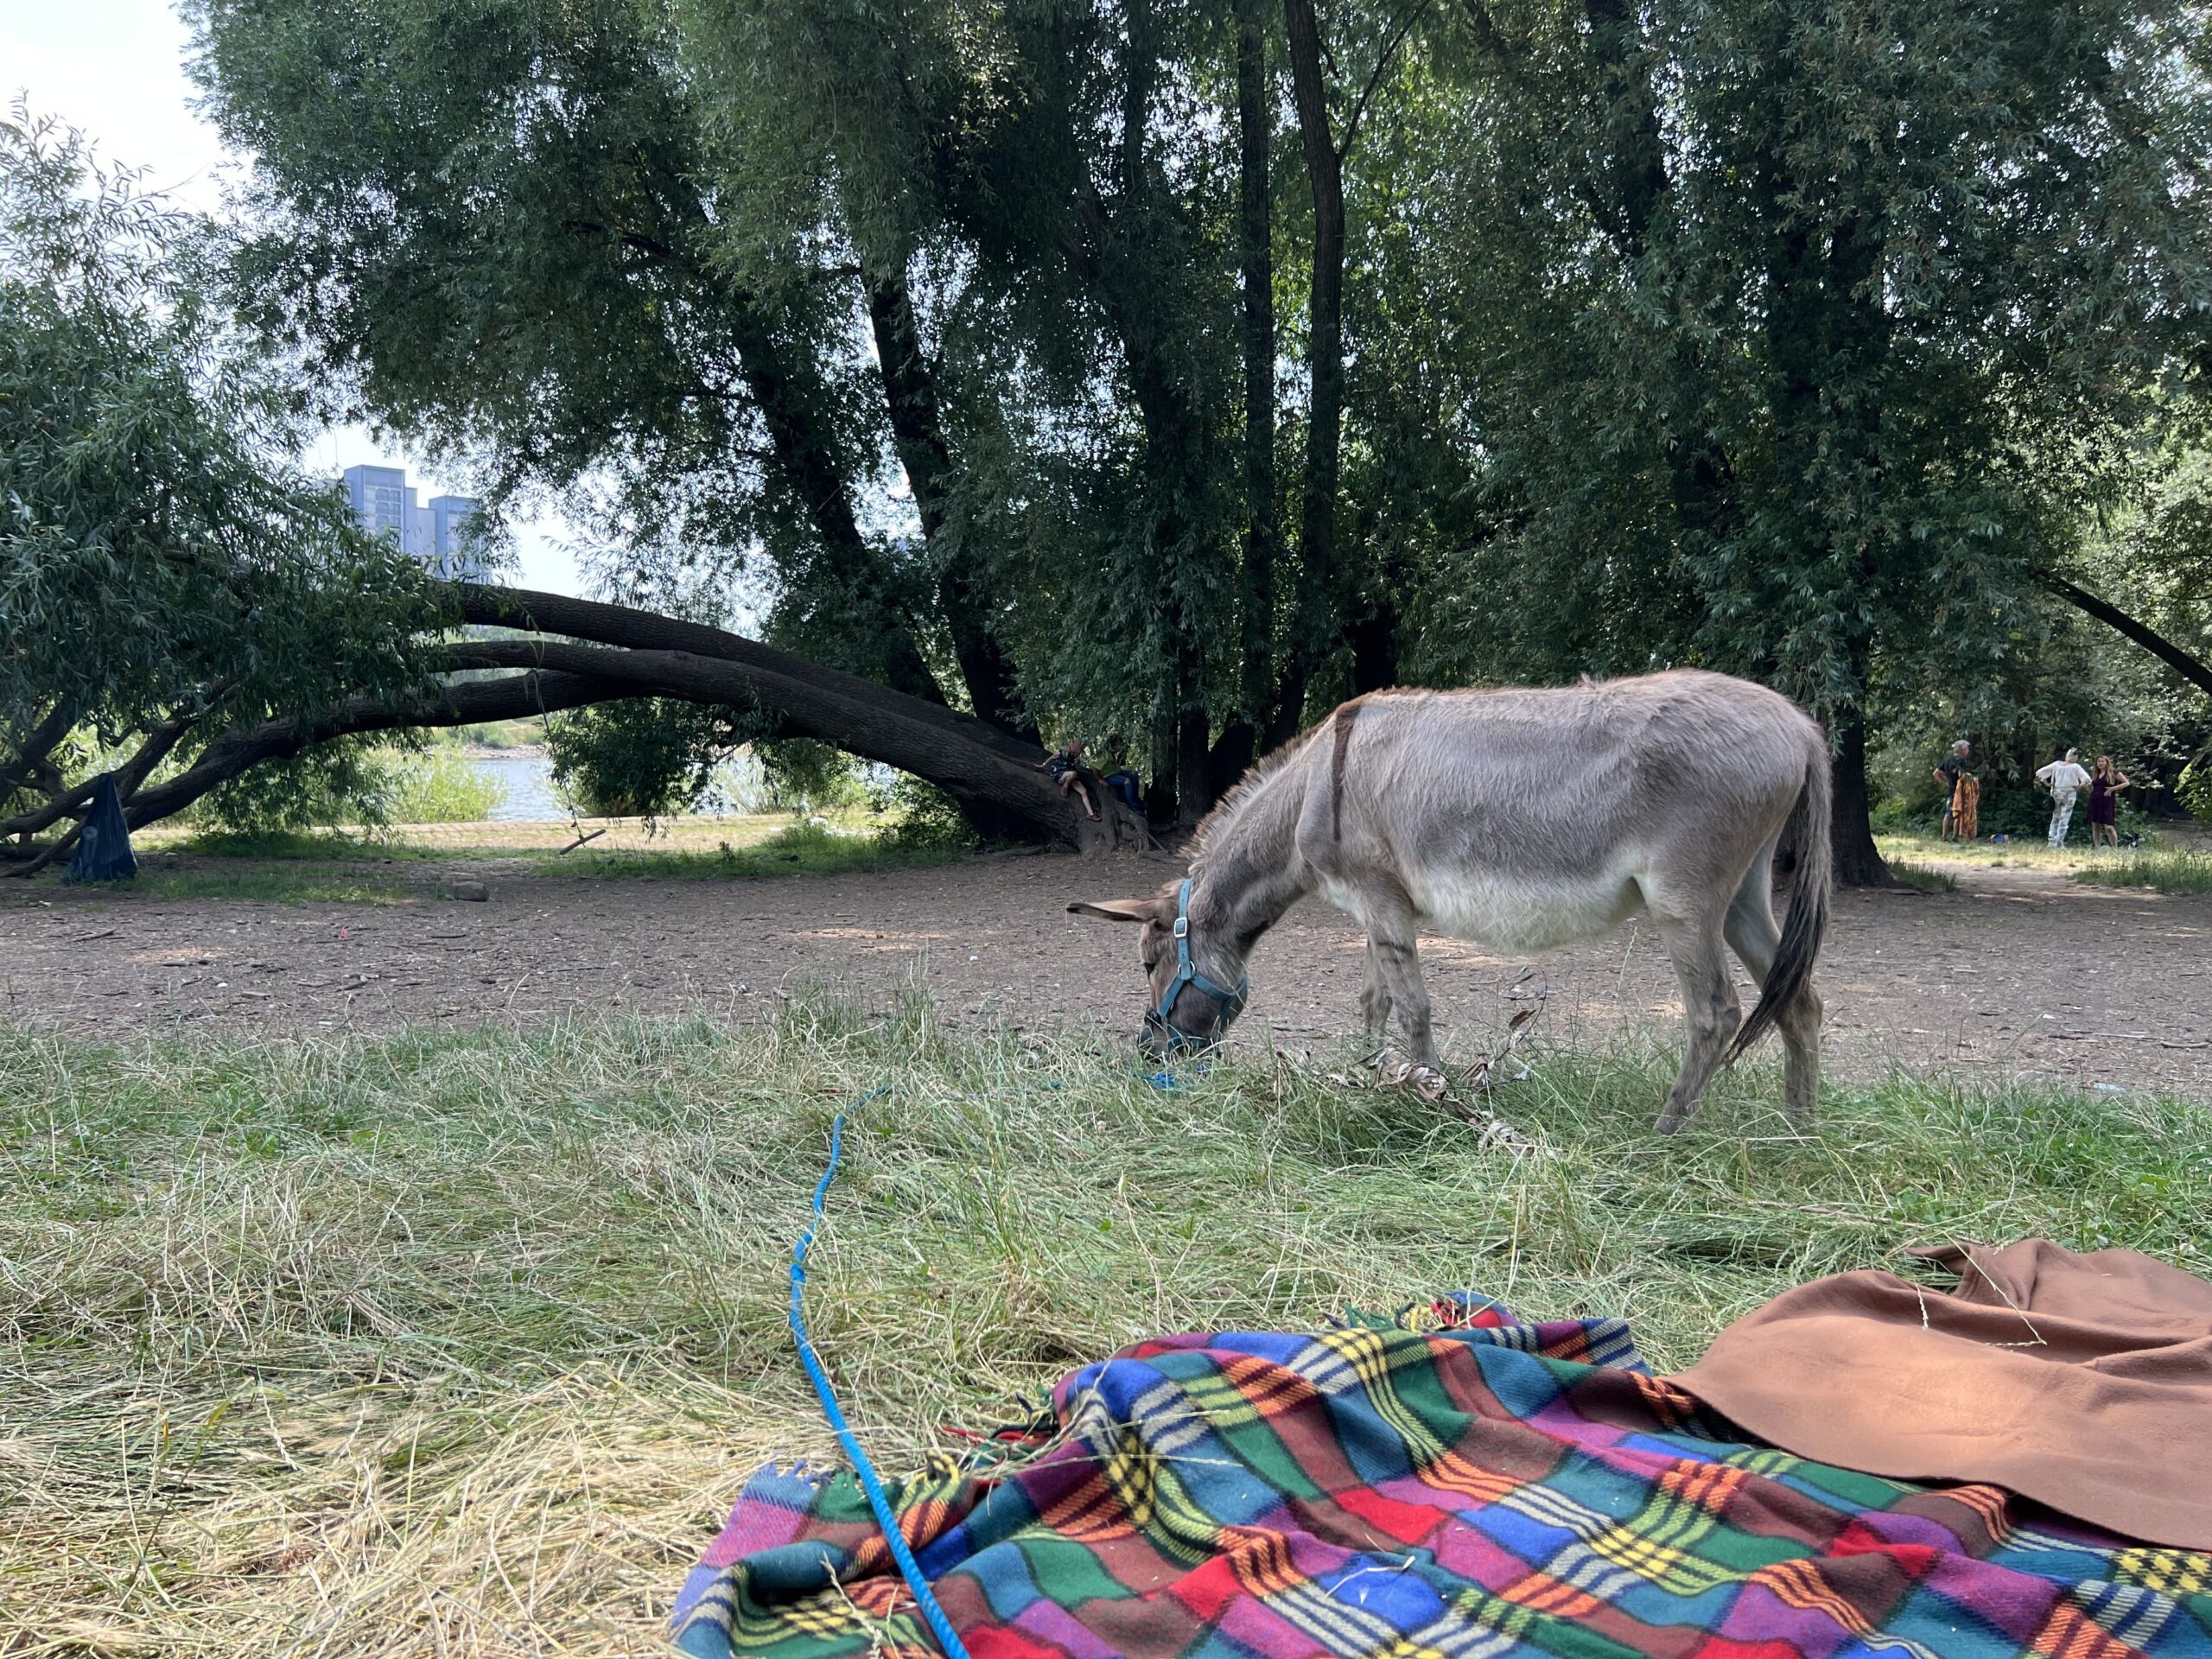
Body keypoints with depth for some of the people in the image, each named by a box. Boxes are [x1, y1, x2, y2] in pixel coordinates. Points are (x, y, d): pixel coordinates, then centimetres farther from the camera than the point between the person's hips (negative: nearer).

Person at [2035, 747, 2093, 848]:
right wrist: (2079, 787, -3)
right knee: (2064, 819, 1)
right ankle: (2059, 843, -3)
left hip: (2056, 793, 3)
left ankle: (2052, 842, 11)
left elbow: (2039, 772, 3)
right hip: (2069, 794, -3)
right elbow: (2087, 779, -17)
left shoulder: (2056, 764, 2)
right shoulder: (2076, 767, -7)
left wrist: (2046, 784, 7)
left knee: (2055, 818, 15)